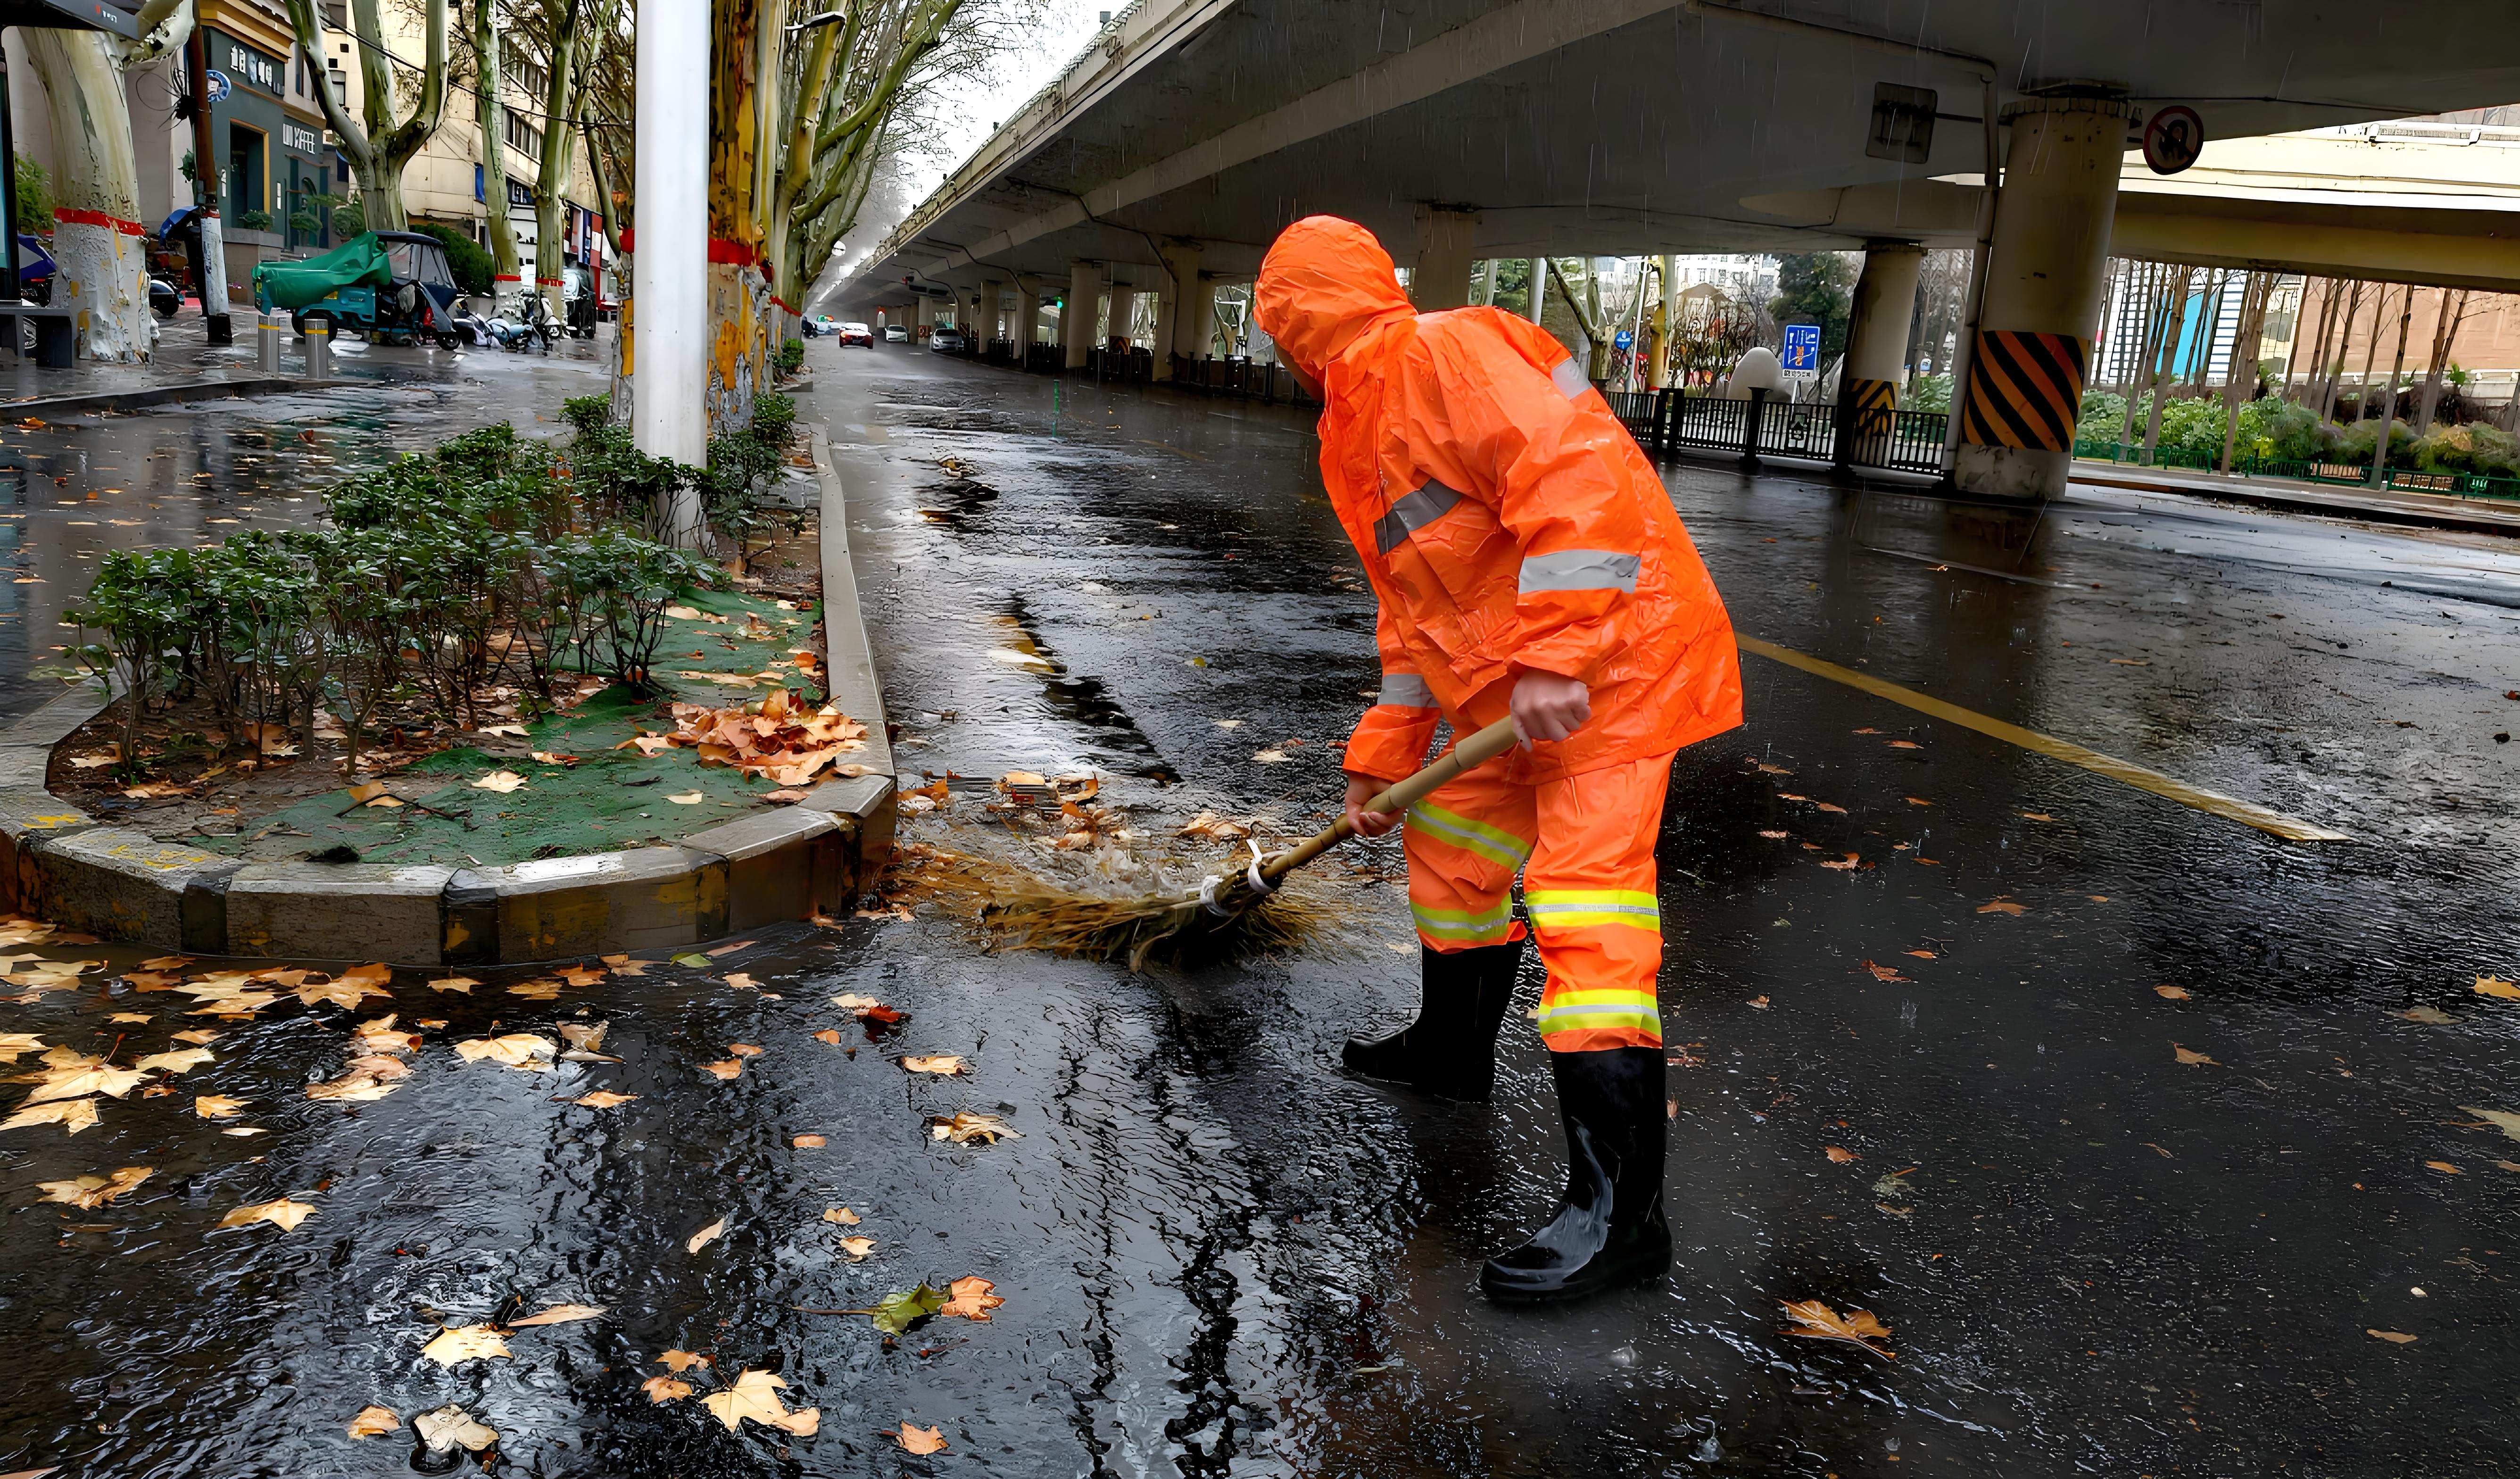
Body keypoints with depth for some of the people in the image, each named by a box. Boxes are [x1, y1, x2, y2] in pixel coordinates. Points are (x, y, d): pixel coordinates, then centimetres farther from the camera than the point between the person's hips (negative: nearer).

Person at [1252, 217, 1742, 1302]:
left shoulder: (1447, 355, -13)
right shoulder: (1358, 434, 19)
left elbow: (1575, 473, -27)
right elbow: (1414, 608, 24)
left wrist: (1556, 659, -30)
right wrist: (1382, 754, 22)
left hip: (1609, 659, -10)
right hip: (1505, 681, 11)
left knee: (1581, 908, -14)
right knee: (1453, 845, 22)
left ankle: (1618, 1208, -11)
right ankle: (1453, 1049, 45)